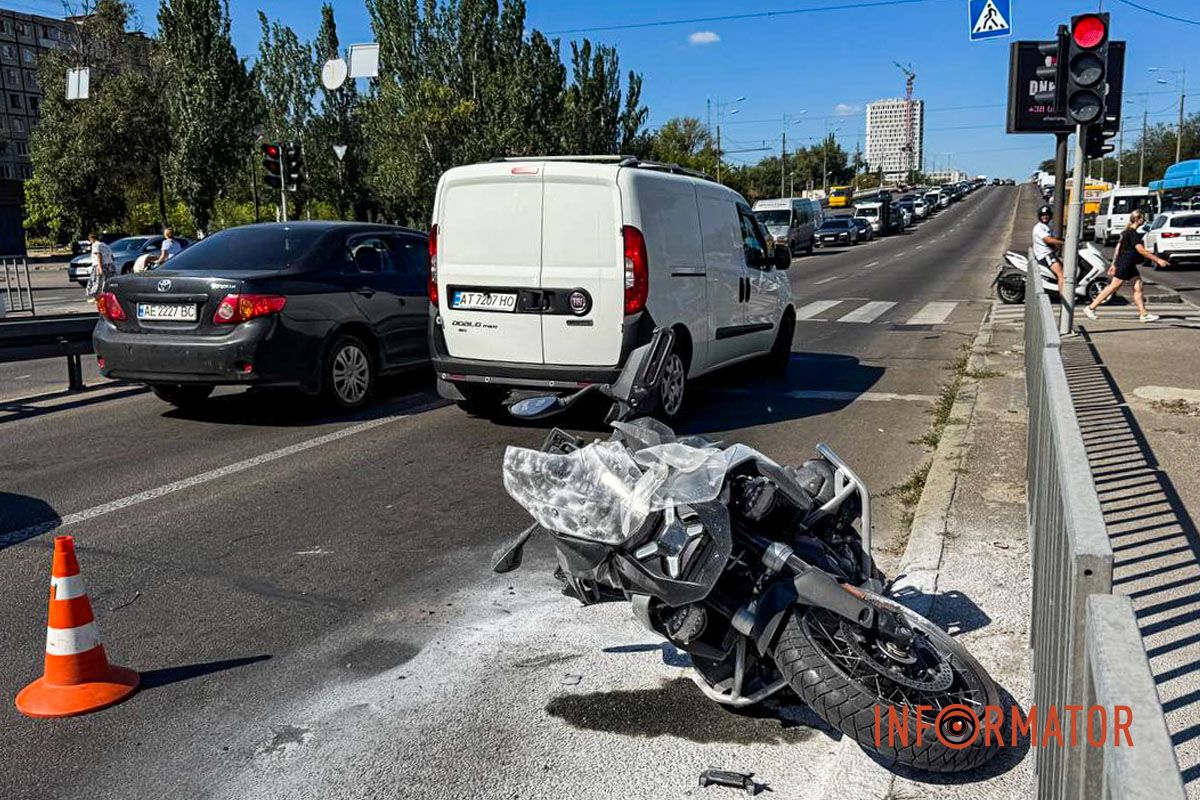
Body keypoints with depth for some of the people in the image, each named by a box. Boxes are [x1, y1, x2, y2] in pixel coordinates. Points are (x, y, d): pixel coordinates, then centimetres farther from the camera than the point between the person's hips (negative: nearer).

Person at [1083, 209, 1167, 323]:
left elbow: (1118, 247, 17)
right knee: (1113, 287, -5)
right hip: (1125, 264, -10)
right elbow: (1141, 250, -23)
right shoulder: (1132, 233, -16)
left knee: (1138, 287, 6)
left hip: (1130, 265, 10)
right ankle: (1091, 308, 1)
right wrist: (1157, 260, -21)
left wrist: (1114, 264, 21)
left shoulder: (1127, 232, 13)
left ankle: (1143, 314, 6)